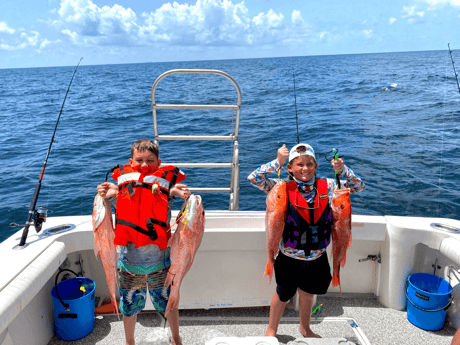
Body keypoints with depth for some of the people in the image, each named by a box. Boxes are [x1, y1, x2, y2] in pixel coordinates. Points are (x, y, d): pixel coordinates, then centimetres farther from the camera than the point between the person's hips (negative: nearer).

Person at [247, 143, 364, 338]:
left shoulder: (327, 186, -6)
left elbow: (358, 186, -1)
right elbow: (253, 179, -22)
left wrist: (343, 170, -17)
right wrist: (278, 162, -25)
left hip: (317, 257, 3)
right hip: (289, 258, -3)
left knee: (307, 294, 25)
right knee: (283, 295, 17)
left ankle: (305, 328, 53)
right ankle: (271, 329, 44)